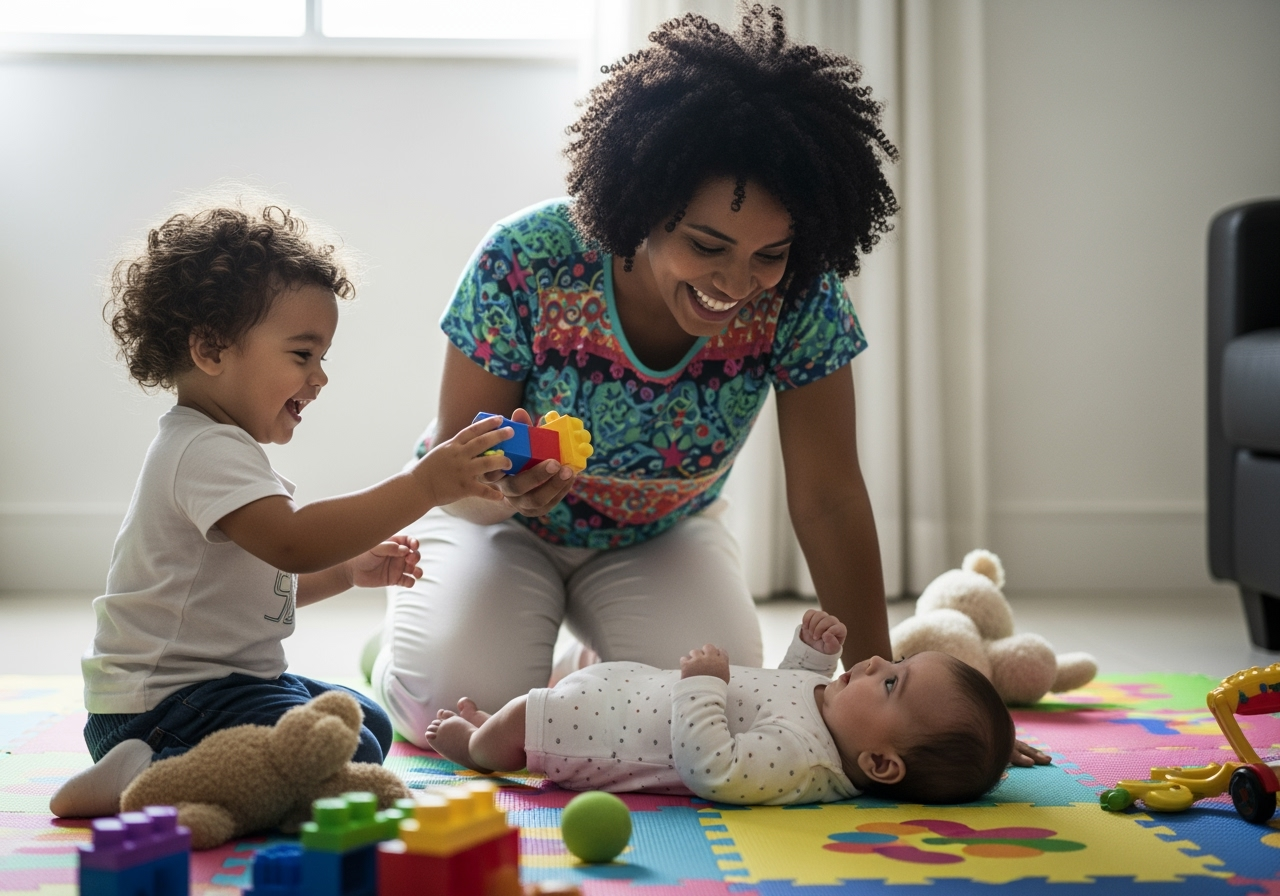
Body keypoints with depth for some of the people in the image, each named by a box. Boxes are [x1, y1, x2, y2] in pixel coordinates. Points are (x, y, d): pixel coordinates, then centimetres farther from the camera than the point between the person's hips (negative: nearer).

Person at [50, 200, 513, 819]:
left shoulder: (221, 448, 17)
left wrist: (349, 569, 13)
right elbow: (291, 541, -36)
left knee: (369, 723, 24)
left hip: (225, 680, 11)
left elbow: (266, 579, 26)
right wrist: (423, 486, -38)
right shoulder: (205, 450, -19)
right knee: (348, 760, -26)